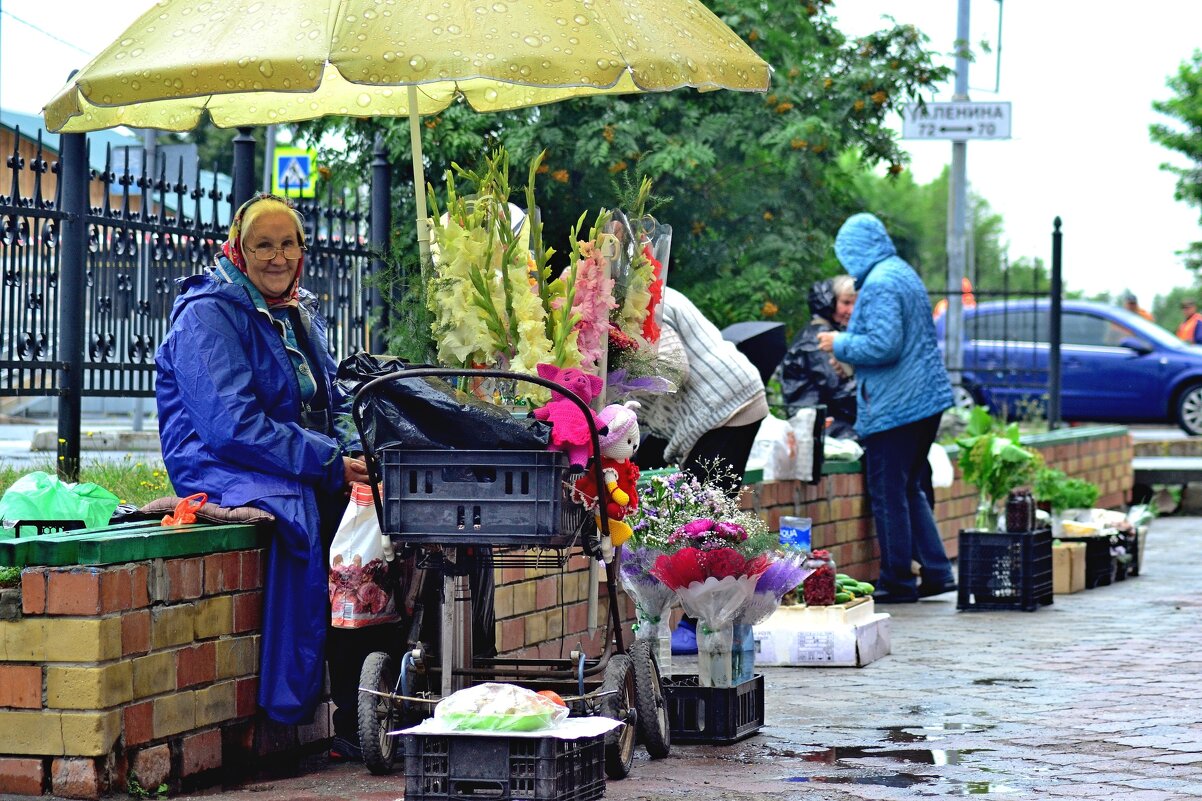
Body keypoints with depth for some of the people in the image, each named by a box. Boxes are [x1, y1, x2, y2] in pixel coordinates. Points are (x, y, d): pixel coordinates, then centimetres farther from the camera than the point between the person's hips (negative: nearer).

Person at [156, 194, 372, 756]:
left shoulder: (301, 314, 18)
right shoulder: (208, 315, -8)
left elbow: (333, 404, 22)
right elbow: (233, 426, -18)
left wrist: (353, 452, -2)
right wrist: (329, 462, -21)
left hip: (309, 474, 7)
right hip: (225, 471, -7)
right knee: (305, 517, -37)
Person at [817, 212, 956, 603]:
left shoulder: (879, 284, -16)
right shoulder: (905, 274, 16)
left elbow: (884, 345, -24)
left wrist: (840, 344, -8)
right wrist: (848, 346, 23)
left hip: (893, 406, -10)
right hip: (926, 399, 10)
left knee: (888, 496, -1)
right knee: (909, 490, 17)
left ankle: (898, 581, 4)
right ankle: (936, 571, 16)